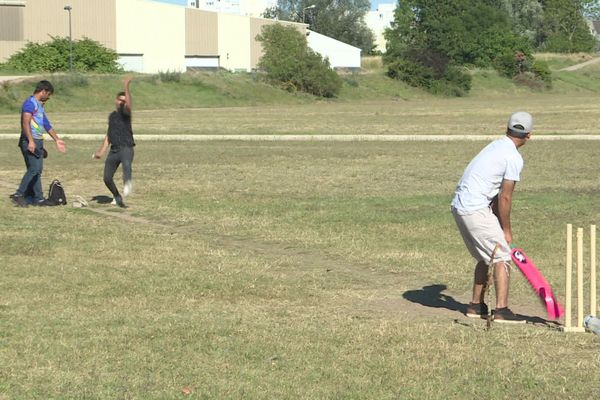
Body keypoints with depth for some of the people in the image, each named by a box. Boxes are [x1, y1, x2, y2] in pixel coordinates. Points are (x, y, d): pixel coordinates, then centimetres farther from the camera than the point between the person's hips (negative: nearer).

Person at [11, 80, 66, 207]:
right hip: (30, 142, -10)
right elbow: (25, 122, -20)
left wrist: (57, 140, 31)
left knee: (37, 170, 8)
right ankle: (18, 195, -14)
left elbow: (46, 125, 28)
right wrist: (30, 141, -29)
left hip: (38, 142, 10)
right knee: (34, 168, -16)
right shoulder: (30, 103, -10)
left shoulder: (40, 105, 20)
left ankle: (38, 198, 9)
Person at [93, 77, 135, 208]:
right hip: (114, 150, 7)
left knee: (126, 164, -38)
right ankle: (117, 197, 29)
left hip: (126, 148, -7)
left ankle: (127, 184, -68)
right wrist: (101, 150, 23)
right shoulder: (112, 116, 19)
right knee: (107, 178, 5)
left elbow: (128, 105, -26)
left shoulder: (125, 112, -1)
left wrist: (126, 87, -35)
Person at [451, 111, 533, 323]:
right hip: (476, 210, -9)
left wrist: (501, 226, 15)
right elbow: (504, 198, -11)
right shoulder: (514, 158, -11)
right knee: (502, 256, -4)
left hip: (459, 206, 9)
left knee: (485, 257, 21)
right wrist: (506, 230, 0)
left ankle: (476, 306, 27)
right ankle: (502, 310, -10)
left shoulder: (495, 146, 16)